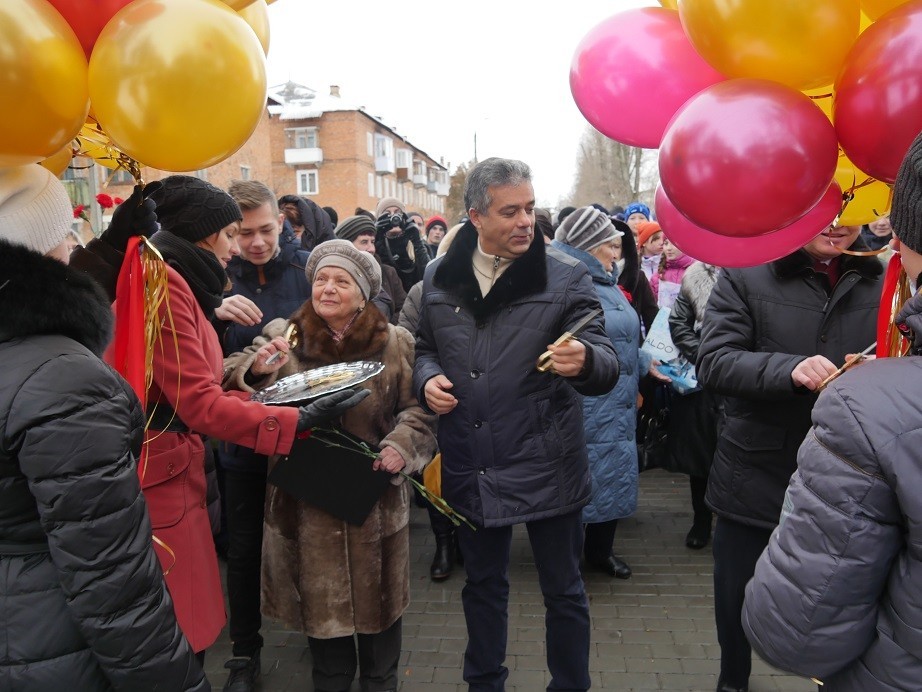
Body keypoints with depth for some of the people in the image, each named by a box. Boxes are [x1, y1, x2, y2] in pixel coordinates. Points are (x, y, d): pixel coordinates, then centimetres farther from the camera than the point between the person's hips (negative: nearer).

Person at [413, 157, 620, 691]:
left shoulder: (567, 277, -8)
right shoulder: (440, 276, 3)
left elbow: (607, 367, -13)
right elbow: (425, 347, 16)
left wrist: (584, 360, -36)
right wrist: (428, 378, -5)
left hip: (546, 466, -3)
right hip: (471, 467, 4)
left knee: (563, 588, 13)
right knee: (483, 583, 22)